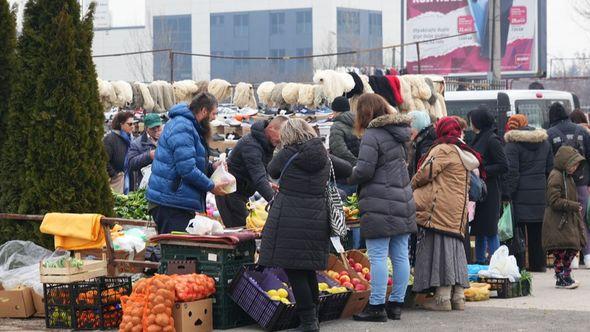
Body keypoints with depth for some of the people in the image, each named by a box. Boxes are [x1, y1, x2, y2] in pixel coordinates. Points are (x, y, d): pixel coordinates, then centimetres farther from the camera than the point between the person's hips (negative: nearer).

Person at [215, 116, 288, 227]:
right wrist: (275, 200, -45)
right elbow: (258, 178, -37)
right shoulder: (251, 145, -27)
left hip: (243, 193, 9)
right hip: (230, 193, -9)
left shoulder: (268, 142, 4)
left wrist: (268, 184, -1)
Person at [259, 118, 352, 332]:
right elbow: (348, 170, 21)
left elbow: (272, 170, 12)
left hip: (290, 218, -5)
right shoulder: (324, 157, 8)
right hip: (317, 219, 5)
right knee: (308, 270, 16)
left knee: (293, 269, 0)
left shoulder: (288, 155, -6)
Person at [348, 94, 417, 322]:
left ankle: (376, 307, -5)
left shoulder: (372, 135, -11)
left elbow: (364, 170, -17)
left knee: (378, 257, -5)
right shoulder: (397, 134, 15)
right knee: (400, 256, 8)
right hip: (403, 202, 8)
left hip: (380, 205, -8)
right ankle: (396, 304, 14)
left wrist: (350, 177, 3)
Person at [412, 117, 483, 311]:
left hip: (440, 210, -8)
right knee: (455, 249, 11)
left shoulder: (443, 149, -7)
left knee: (440, 247, -8)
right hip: (458, 213, 8)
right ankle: (458, 296, 11)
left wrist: (412, 185, 9)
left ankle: (443, 297, -11)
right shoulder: (465, 154, 20)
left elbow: (426, 173, -11)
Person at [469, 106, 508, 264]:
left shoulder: (492, 140, -13)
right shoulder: (479, 139, 14)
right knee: (479, 231, 13)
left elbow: (504, 166, -17)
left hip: (490, 193, -9)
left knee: (490, 231, -7)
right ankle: (479, 262, 20)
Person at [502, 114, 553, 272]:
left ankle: (518, 264, -3)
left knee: (518, 229, 0)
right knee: (537, 230, 13)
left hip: (520, 195, -5)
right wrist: (547, 188, 19)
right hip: (540, 194, 5)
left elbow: (511, 172, -14)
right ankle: (538, 263, 17)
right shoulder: (544, 142, 10)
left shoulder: (513, 144, -9)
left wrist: (506, 194, -11)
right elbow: (550, 168, 13)